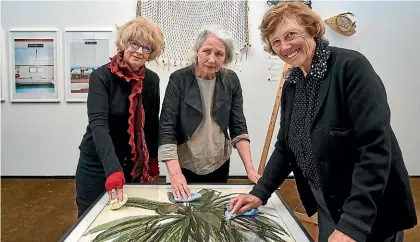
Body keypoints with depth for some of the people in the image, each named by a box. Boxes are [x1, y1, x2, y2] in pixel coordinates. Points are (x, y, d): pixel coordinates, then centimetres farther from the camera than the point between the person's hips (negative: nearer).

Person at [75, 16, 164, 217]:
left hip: (134, 166, 4)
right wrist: (113, 169, -40)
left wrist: (153, 160, 8)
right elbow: (98, 124, -29)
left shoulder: (152, 80, -2)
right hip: (97, 164, -4)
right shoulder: (101, 76, -16)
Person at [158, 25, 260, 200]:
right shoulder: (178, 79, -15)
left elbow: (238, 127, -4)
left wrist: (250, 169, -13)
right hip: (184, 165, -2)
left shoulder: (231, 81, -6)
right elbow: (166, 129, -18)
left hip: (219, 164, 3)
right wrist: (175, 174, -29)